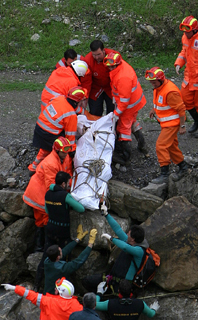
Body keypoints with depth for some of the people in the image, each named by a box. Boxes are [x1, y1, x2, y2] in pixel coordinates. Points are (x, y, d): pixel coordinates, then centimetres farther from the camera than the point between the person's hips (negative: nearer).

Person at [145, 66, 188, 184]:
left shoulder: (170, 91, -28)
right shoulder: (158, 87, 2)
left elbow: (181, 108, -23)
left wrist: (182, 126, -20)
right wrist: (154, 109, 18)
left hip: (172, 123, -10)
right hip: (166, 122, 10)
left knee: (161, 145, -12)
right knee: (171, 145, 19)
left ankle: (164, 175, -7)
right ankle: (183, 167, 35)